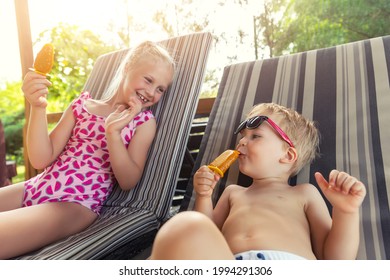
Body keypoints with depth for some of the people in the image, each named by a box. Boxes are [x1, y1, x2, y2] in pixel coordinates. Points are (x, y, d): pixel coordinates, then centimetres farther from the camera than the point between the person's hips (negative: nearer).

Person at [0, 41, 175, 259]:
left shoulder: (144, 121, 1)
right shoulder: (82, 104, 7)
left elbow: (128, 182, -7)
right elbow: (41, 160, 1)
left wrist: (113, 133, -19)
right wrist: (38, 107, -12)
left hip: (77, 203, -5)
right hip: (36, 188, 5)